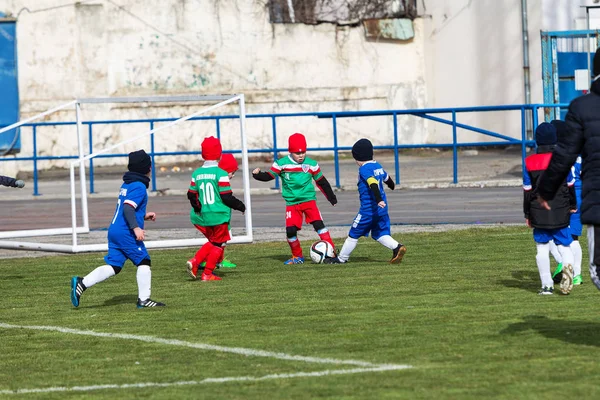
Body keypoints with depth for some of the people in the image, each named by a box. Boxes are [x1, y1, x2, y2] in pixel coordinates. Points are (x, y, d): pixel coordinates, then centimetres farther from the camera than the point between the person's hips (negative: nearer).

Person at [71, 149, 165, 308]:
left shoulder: (126, 185, 19)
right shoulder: (139, 187, -10)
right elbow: (128, 208, -22)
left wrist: (144, 216, 30)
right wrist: (136, 227, -28)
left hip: (114, 230, 9)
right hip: (126, 233, -9)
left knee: (113, 266, 7)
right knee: (144, 262, 1)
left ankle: (81, 283, -5)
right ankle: (143, 299, 2)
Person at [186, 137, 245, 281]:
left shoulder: (197, 173, 3)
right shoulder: (221, 174, -13)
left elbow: (191, 195, 9)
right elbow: (227, 197, -13)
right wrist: (240, 205, 3)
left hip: (202, 216, 6)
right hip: (219, 215, -6)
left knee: (213, 241, 22)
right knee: (218, 244, 9)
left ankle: (195, 261, 3)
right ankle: (207, 273, 5)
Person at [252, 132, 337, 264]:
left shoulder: (311, 164, -1)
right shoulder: (282, 164, -5)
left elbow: (322, 182, 10)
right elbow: (269, 175, 2)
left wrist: (332, 198, 15)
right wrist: (257, 174, -18)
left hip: (309, 200, 0)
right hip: (292, 203, 0)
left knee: (319, 224, -16)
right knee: (290, 231, -5)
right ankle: (297, 257, 16)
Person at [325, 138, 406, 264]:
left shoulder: (364, 169, -13)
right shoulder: (378, 166, 11)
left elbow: (373, 184, -28)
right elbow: (387, 179, 29)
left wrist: (379, 200, -38)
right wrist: (391, 185, 52)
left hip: (368, 209, -8)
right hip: (382, 208, 8)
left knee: (354, 234, 5)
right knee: (379, 234, 11)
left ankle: (342, 258, 15)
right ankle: (397, 247, -12)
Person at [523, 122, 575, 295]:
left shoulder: (529, 162, -2)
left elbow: (527, 191, 2)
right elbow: (570, 185, 4)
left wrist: (527, 214, 10)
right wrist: (573, 206, 19)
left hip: (538, 213, 0)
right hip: (560, 210, 0)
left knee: (542, 248, 6)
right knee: (564, 245, 6)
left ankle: (547, 285, 3)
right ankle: (567, 266, -26)